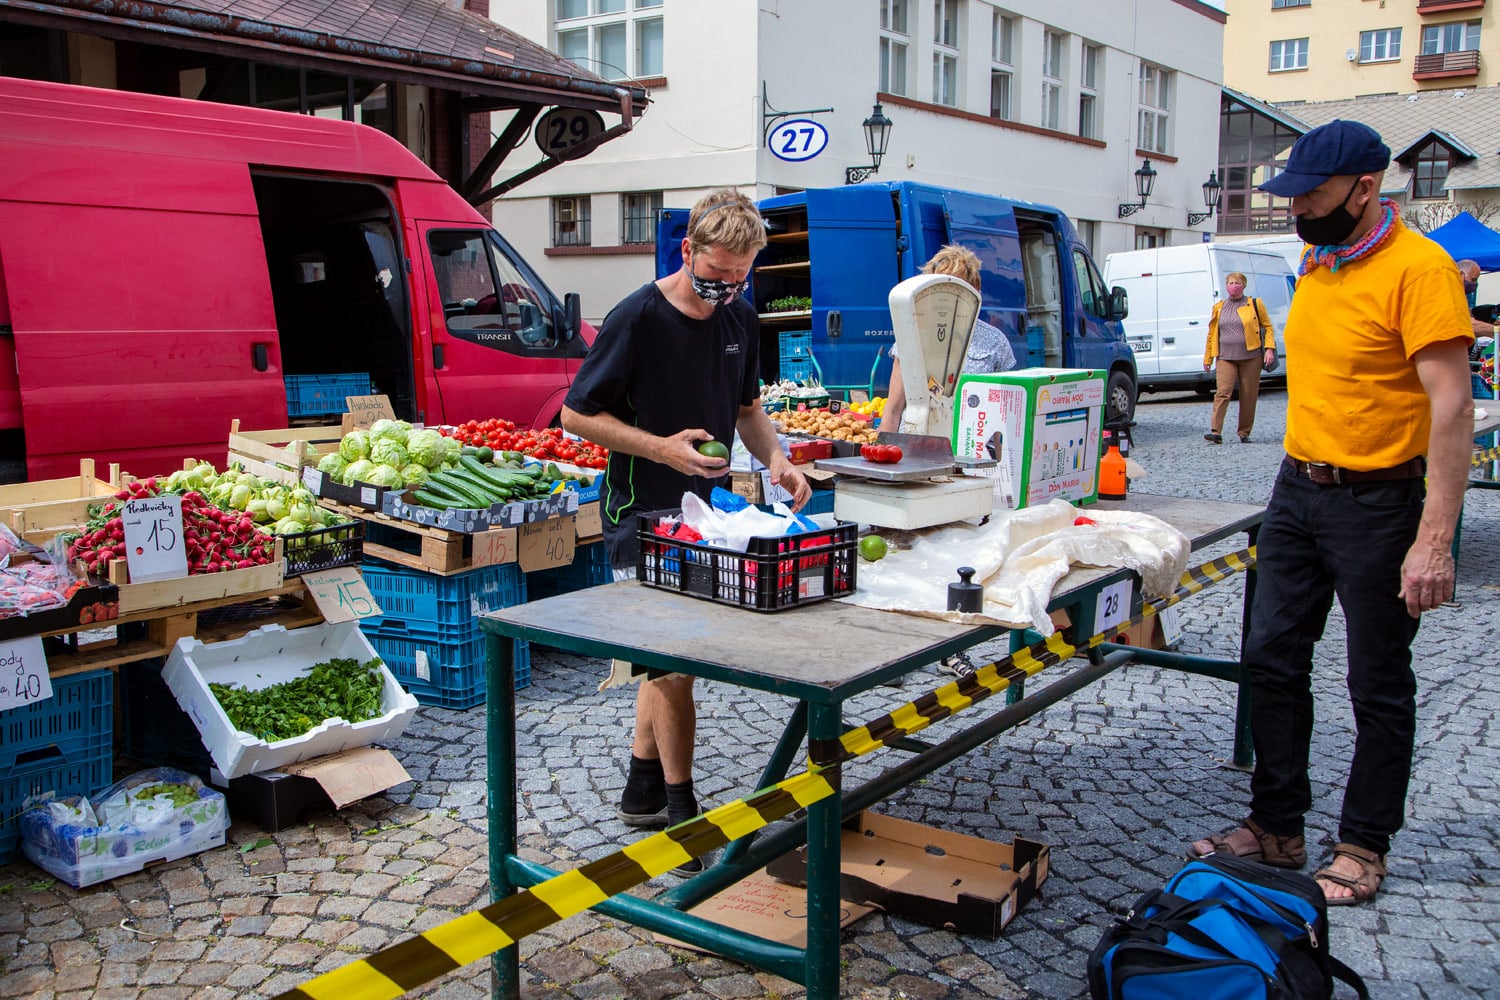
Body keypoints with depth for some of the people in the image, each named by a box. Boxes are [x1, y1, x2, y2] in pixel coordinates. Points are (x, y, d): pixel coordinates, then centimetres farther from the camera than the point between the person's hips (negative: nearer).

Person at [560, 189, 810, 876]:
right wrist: (662, 448, -21)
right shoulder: (638, 318, -15)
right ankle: (681, 813, 10)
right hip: (642, 515, -7)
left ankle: (642, 787, 29)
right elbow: (577, 414, -12)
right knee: (672, 658, -4)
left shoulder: (740, 318, 6)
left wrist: (773, 457, -1)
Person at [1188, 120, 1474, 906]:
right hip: (1297, 488, 8)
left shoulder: (1418, 267, -16)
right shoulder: (1317, 264, 9)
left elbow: (1451, 406, -20)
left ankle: (1363, 848, 21)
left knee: (1378, 685, 6)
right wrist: (1301, 475, 14)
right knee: (1273, 658, 11)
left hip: (1376, 502, -8)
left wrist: (1435, 539, -24)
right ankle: (1276, 828, 24)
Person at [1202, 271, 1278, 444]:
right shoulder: (1219, 307, 12)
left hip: (1251, 357, -1)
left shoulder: (1255, 304, 6)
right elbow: (1212, 334, 16)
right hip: (1226, 358, 1)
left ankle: (1244, 433, 12)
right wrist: (1207, 358, 16)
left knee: (1248, 396, 2)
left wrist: (1269, 349, -5)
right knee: (1222, 393, -13)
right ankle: (1215, 432, -18)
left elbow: (1268, 326, 7)